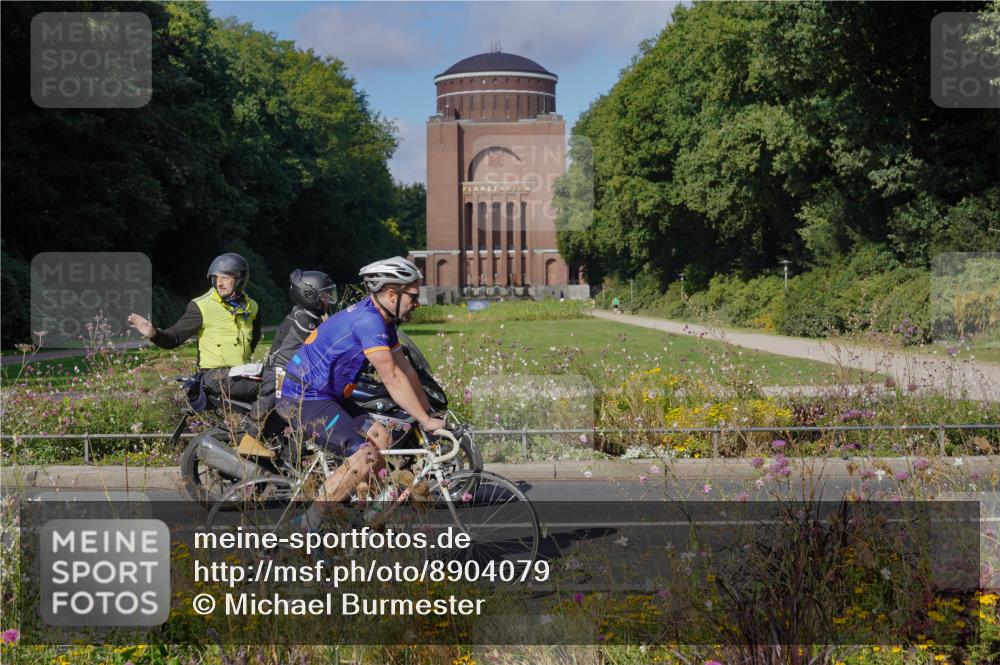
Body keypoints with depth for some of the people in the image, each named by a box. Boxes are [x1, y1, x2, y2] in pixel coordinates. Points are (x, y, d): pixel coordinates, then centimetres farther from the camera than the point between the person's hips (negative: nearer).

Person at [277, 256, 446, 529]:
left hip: (327, 396, 10)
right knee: (365, 456, -18)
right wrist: (426, 421, -18)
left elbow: (405, 369, 13)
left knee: (380, 438, 7)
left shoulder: (381, 320, 10)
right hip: (304, 400, -10)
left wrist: (429, 412, 10)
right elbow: (393, 379, -22)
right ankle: (306, 525, -12)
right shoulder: (368, 320, -22)